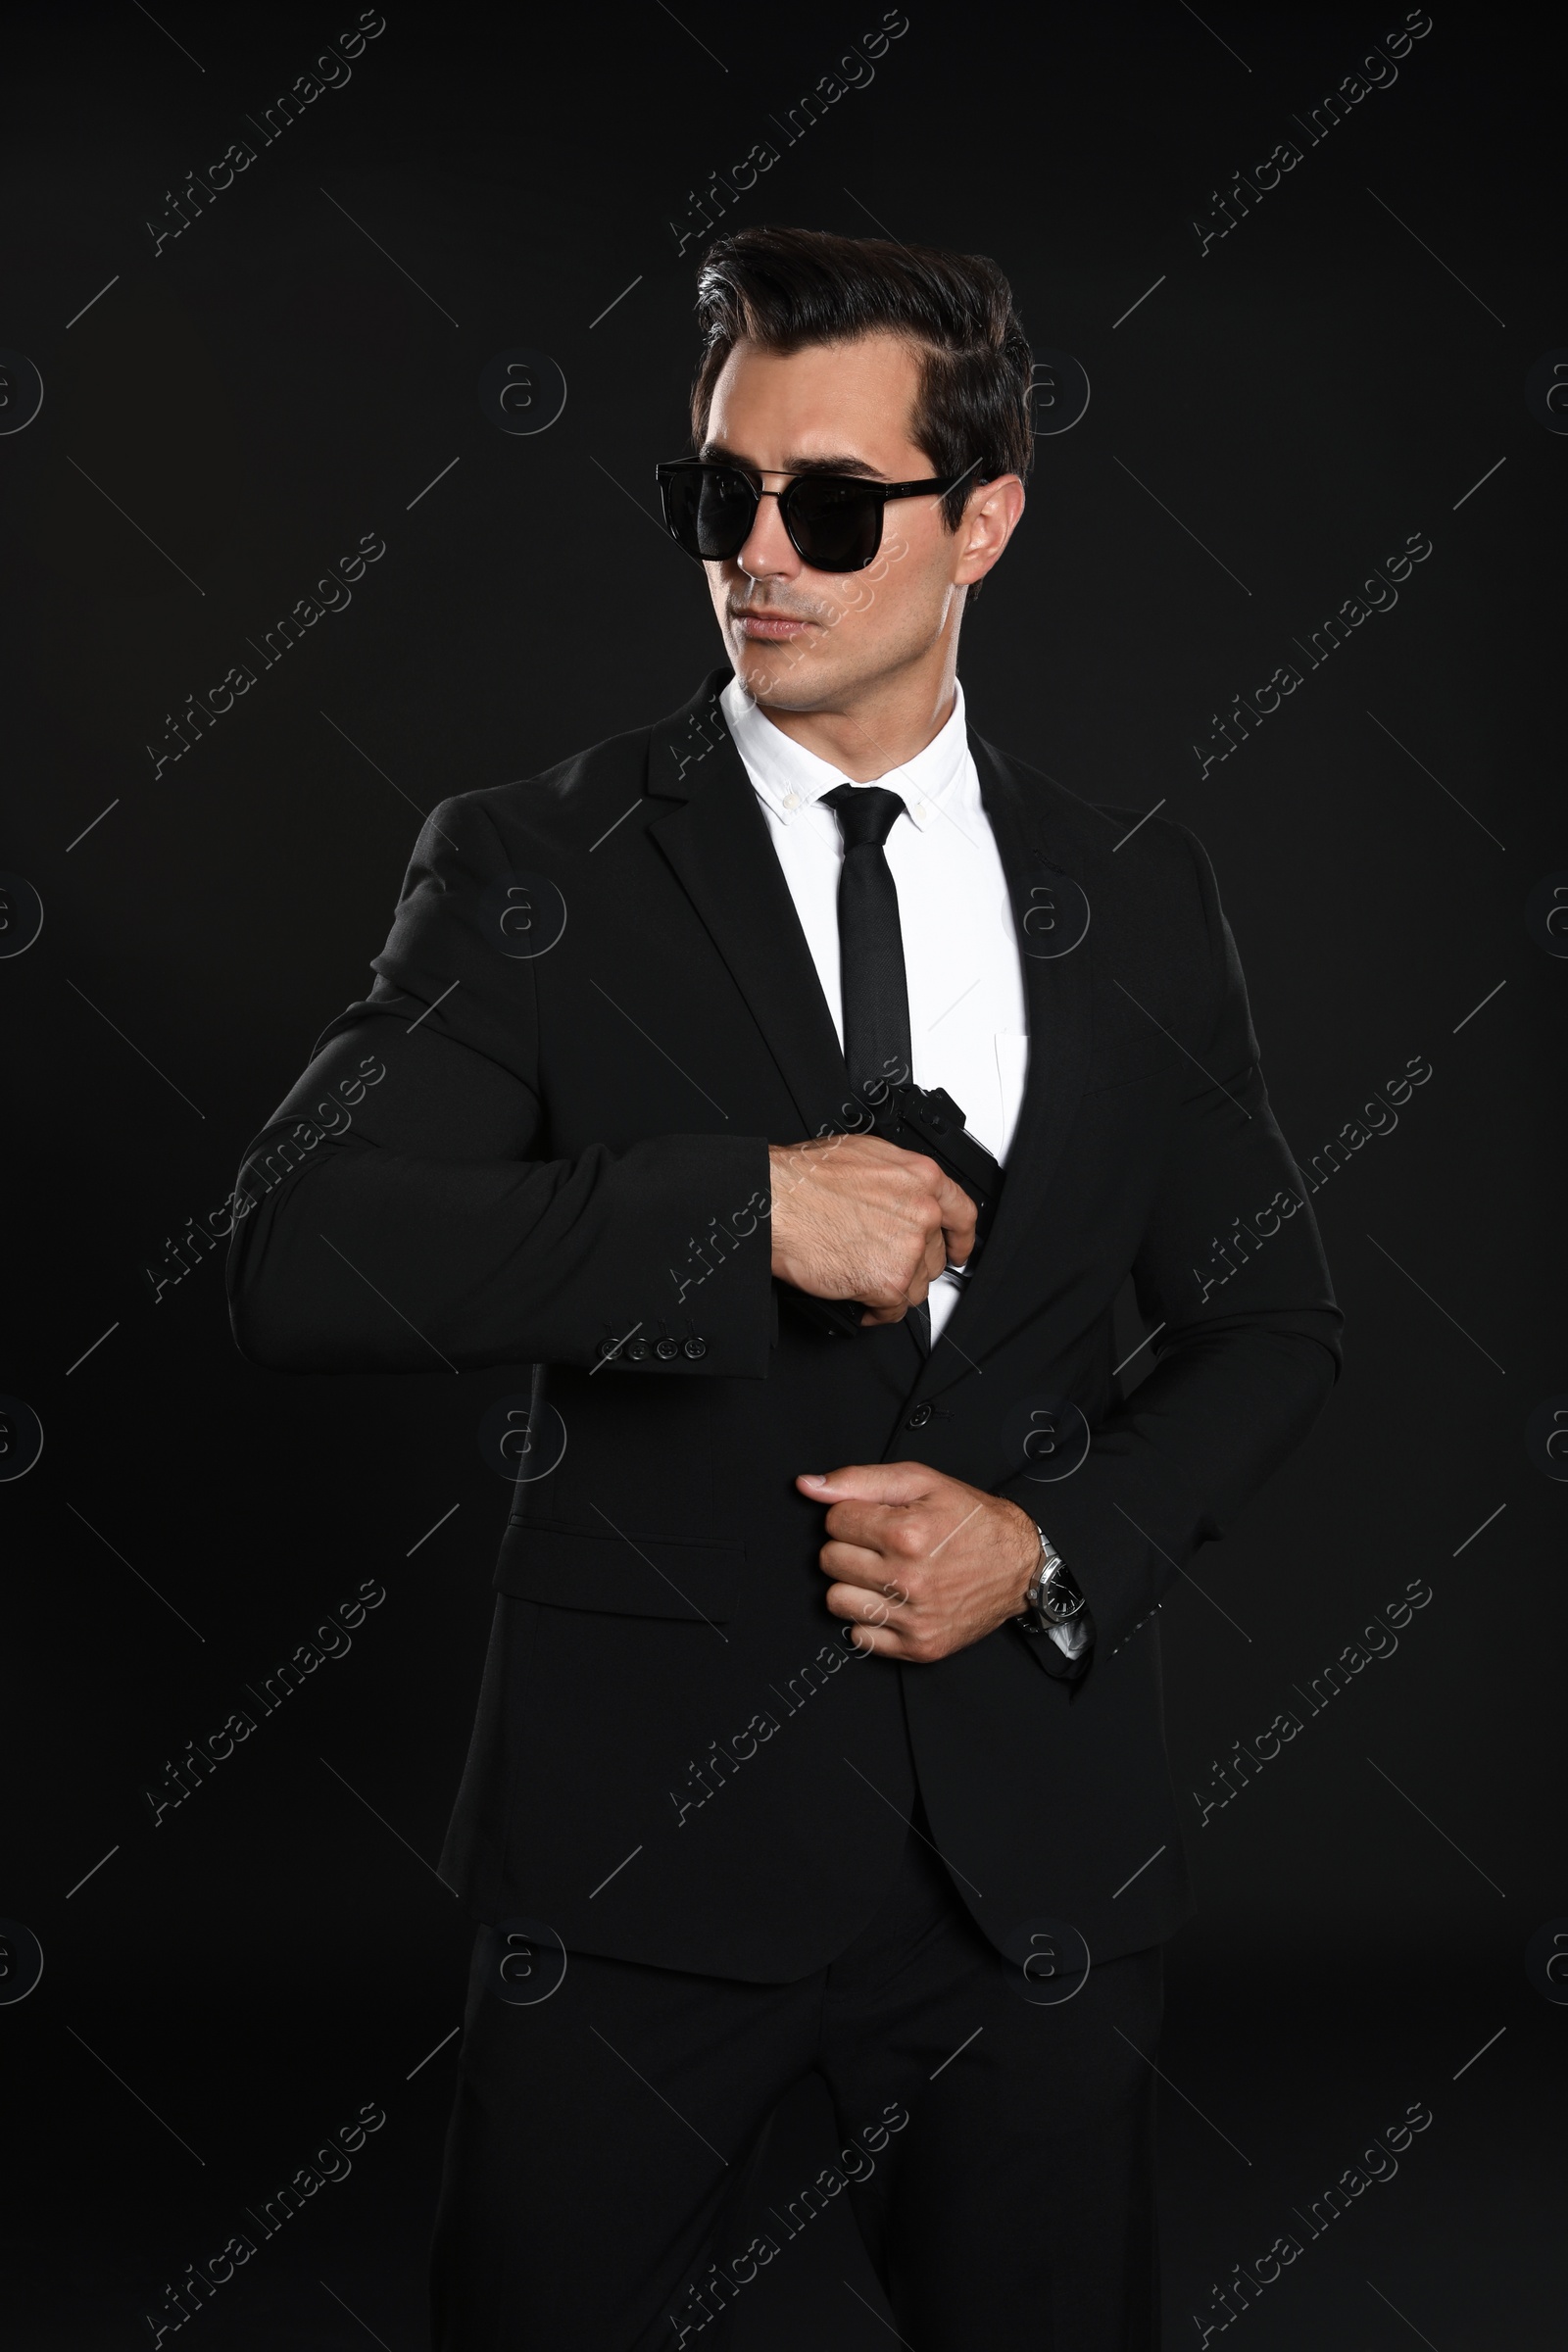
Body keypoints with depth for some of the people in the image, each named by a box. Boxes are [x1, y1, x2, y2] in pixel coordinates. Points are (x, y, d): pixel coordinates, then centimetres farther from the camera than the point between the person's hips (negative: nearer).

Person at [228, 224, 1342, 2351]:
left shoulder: (1134, 895, 6)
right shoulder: (536, 869, -3)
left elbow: (1270, 1325, 12)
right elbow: (300, 1262, -15)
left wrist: (1053, 1541, -6)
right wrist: (745, 1210, -21)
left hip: (1033, 1842, 3)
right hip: (637, 1845, -2)